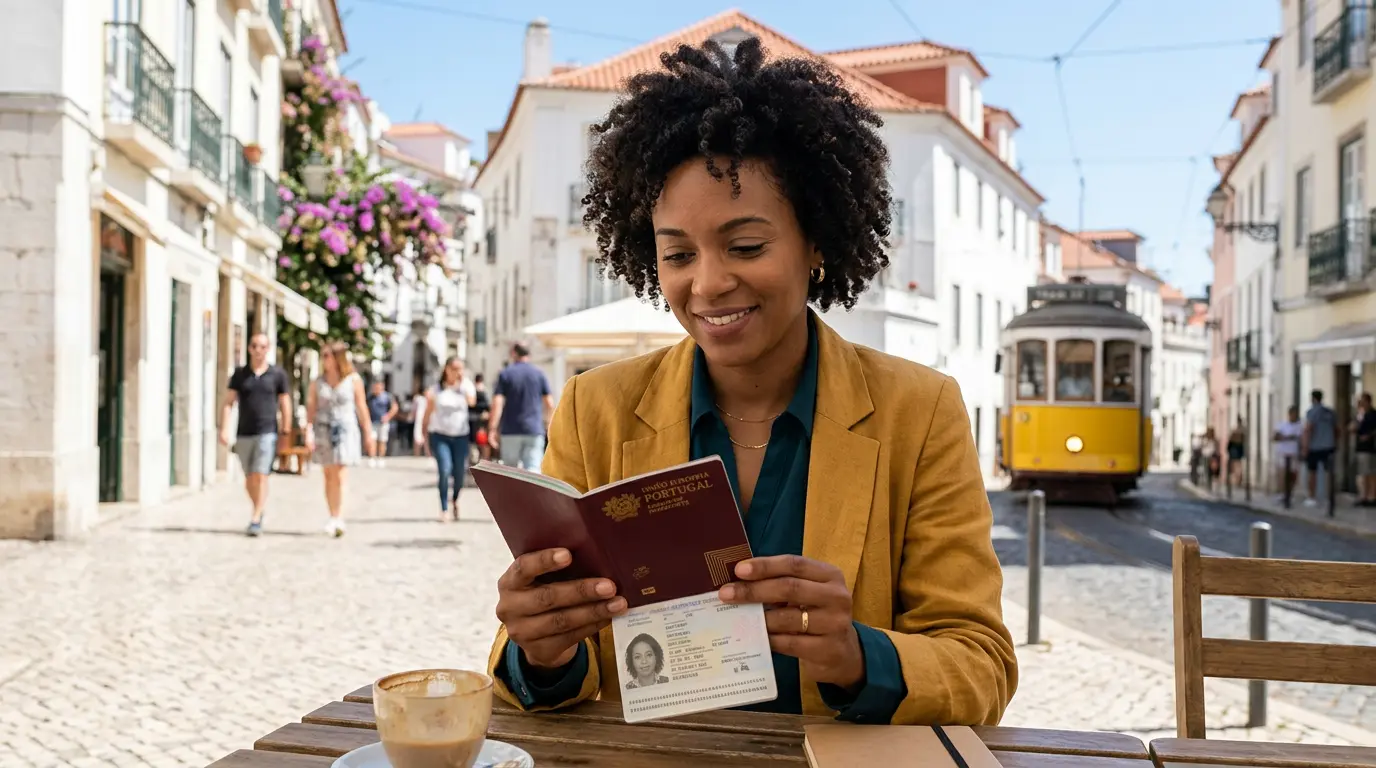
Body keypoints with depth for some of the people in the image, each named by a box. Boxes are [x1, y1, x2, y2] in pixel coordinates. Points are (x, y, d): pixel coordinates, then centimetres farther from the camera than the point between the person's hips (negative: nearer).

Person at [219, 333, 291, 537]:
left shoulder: (278, 374, 2)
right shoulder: (239, 373, 7)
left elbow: (285, 405, 5)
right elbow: (228, 403, 4)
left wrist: (286, 432, 2)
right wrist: (224, 429, -6)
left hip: (267, 433, -3)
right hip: (244, 434, 3)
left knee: (260, 476, -11)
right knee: (249, 479, 11)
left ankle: (255, 519, -8)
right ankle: (260, 509, 31)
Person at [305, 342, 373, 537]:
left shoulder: (353, 380, 0)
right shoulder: (318, 382, 6)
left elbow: (362, 407, 3)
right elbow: (311, 407, 2)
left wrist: (368, 433, 5)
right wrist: (308, 431, -10)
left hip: (345, 430, -3)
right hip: (323, 431, 3)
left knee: (340, 477, -11)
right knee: (329, 477, 8)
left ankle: (338, 519, -17)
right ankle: (333, 518, 15)